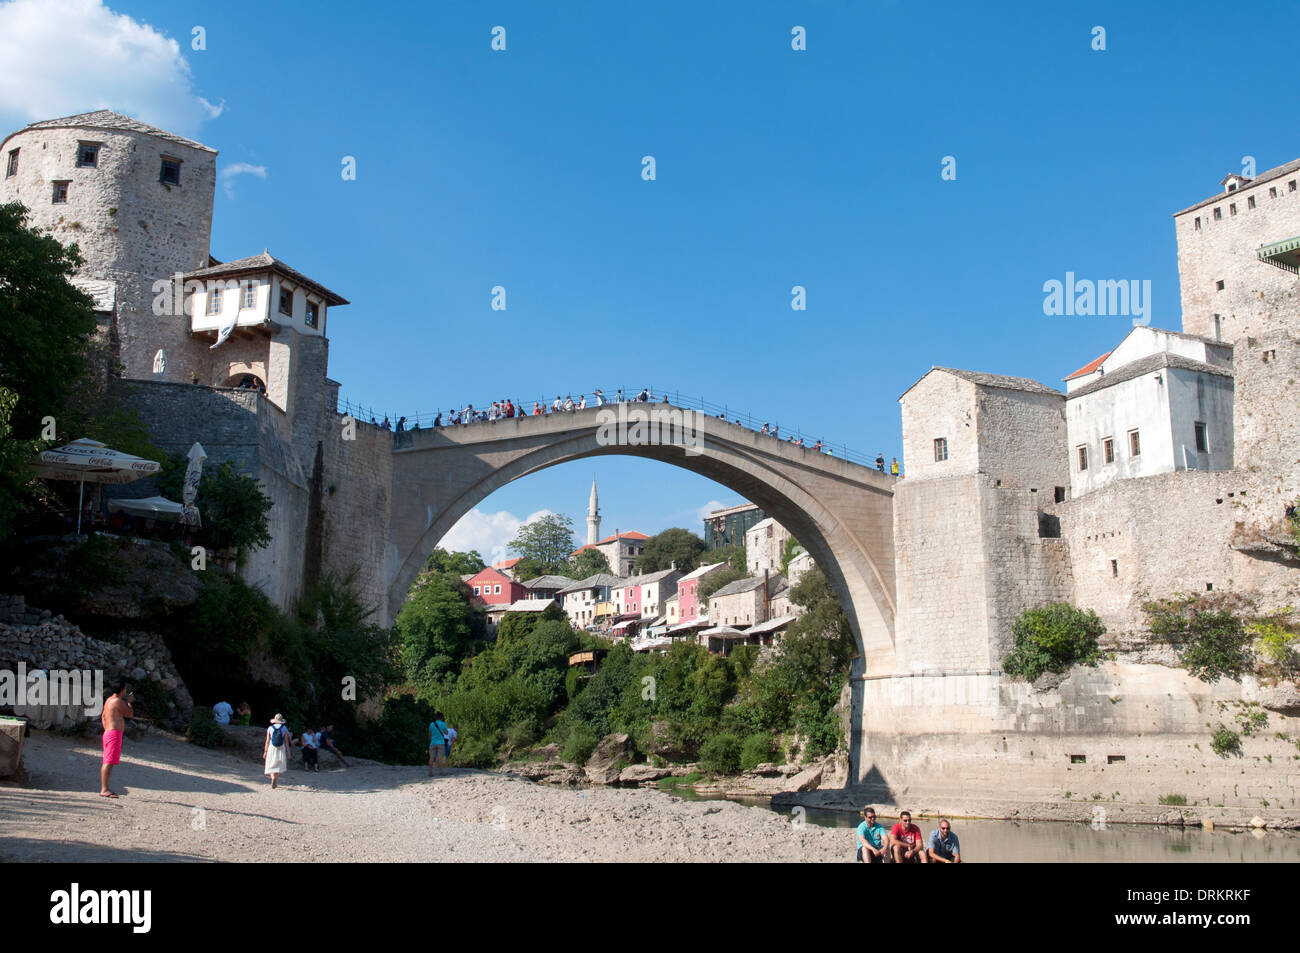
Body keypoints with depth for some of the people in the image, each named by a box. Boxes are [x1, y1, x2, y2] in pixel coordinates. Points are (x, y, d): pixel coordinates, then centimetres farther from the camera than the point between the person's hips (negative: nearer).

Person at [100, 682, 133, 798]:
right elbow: (130, 714, -5)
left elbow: (103, 716, 27)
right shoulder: (119, 701, -12)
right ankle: (104, 789, -20)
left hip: (107, 732, 11)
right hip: (115, 733, -11)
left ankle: (104, 788, 14)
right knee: (109, 762, -14)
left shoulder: (109, 700, 18)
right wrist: (129, 701, 9)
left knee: (107, 761, 11)